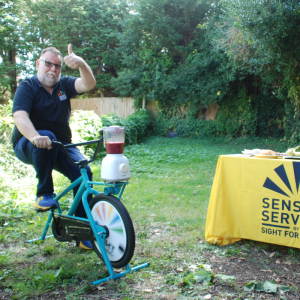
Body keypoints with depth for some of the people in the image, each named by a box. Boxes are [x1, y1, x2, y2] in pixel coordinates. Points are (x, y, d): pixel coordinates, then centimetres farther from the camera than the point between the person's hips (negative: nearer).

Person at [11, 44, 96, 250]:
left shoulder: (64, 84, 4)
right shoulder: (27, 87, -7)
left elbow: (89, 84, -15)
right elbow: (20, 116, -24)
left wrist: (81, 64, -37)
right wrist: (35, 137, -45)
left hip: (61, 146, 3)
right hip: (27, 146, -3)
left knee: (83, 172, -22)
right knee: (47, 138, -38)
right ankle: (44, 194, -22)